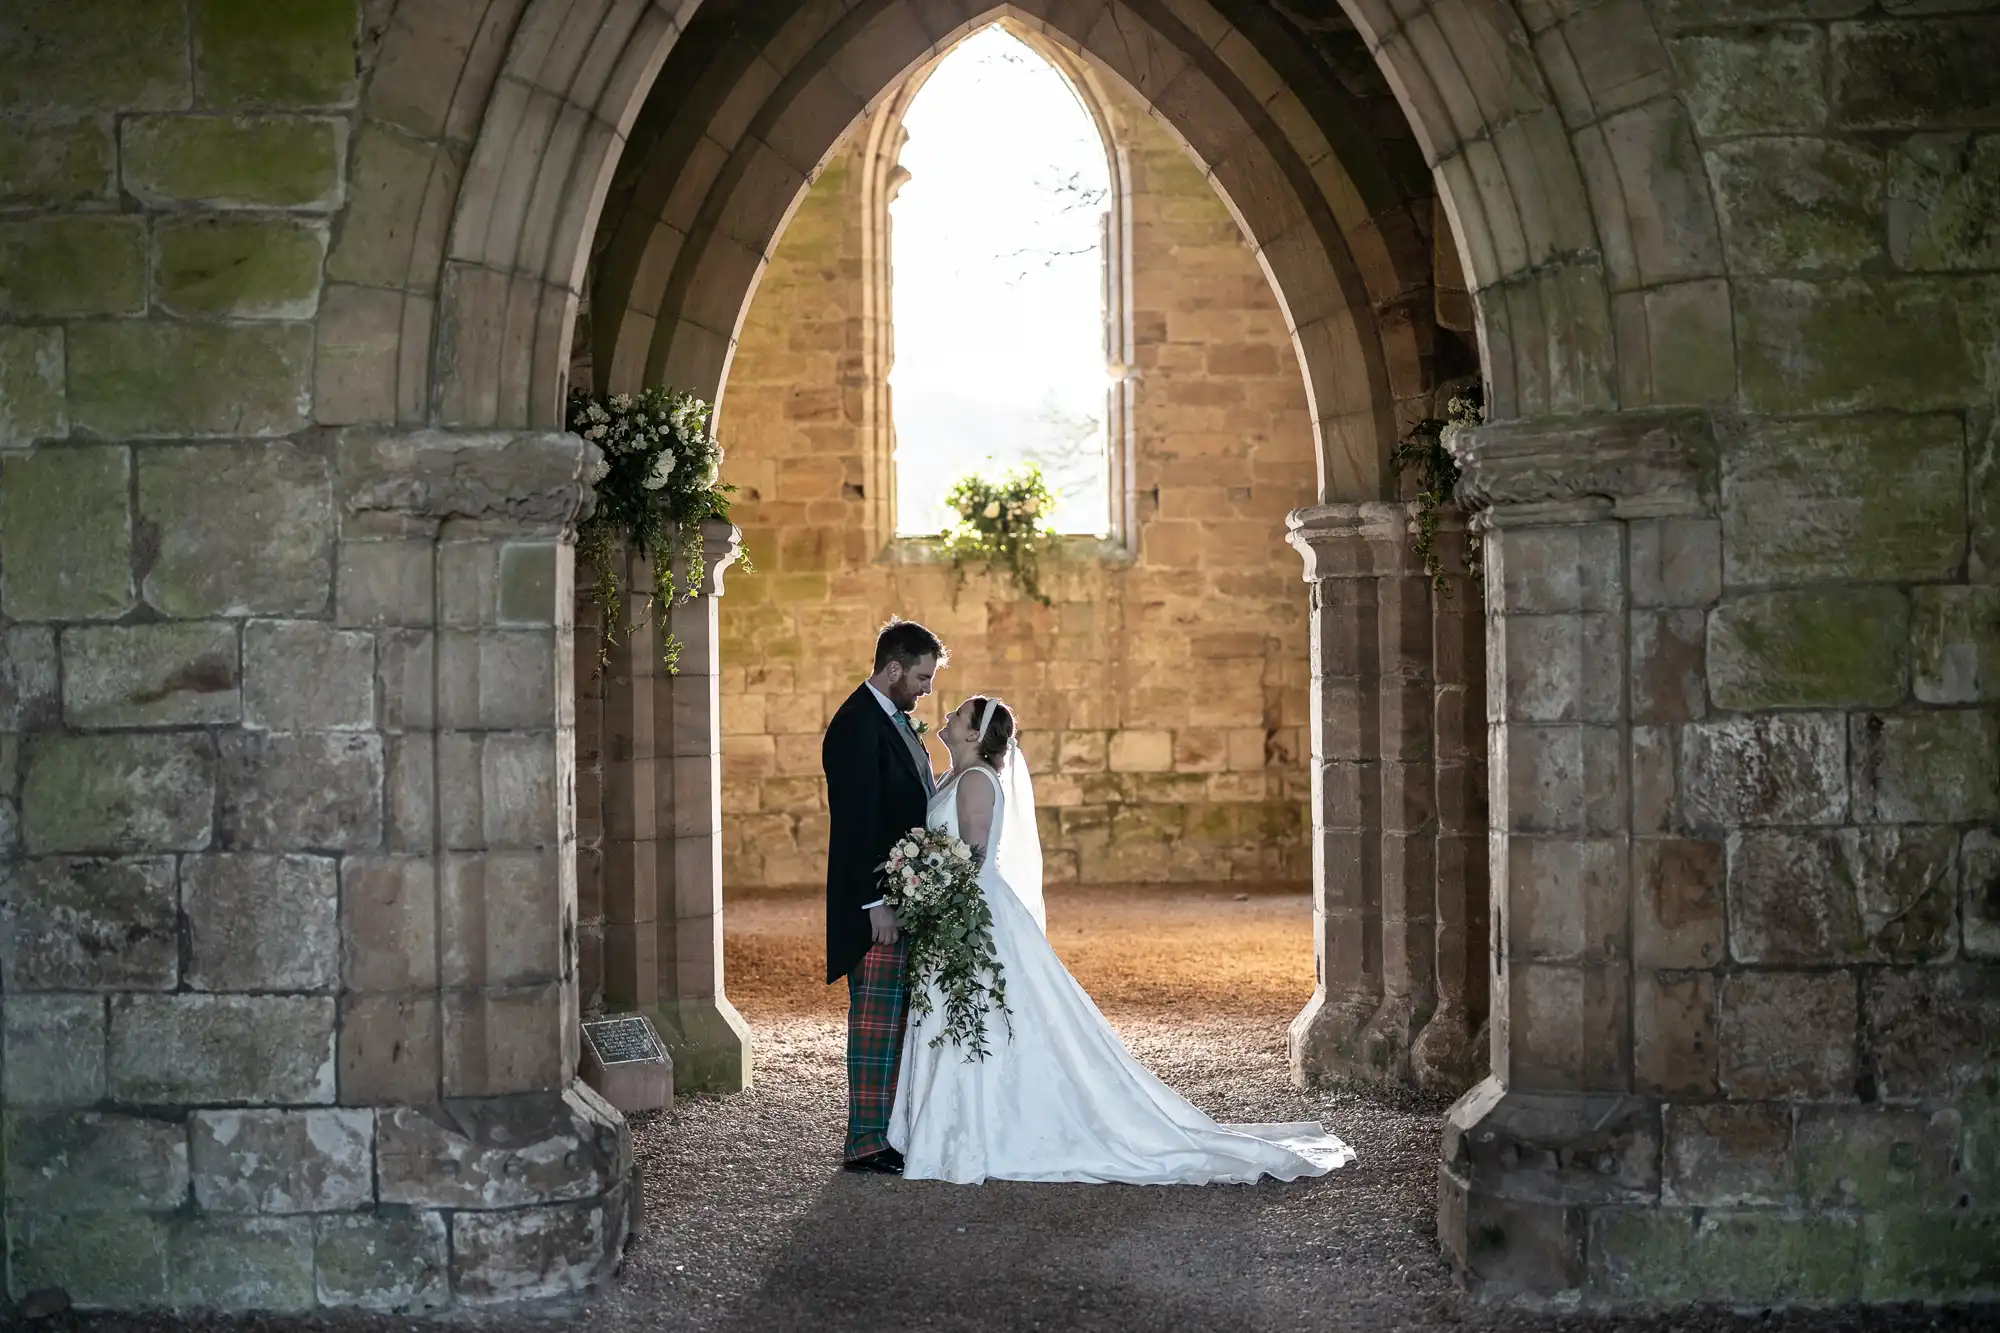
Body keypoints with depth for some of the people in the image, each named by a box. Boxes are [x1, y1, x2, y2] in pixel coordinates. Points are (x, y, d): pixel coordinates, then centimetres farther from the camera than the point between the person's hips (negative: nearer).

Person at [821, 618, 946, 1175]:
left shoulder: (896, 719, 15)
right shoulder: (857, 726, -16)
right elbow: (856, 824, -20)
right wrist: (875, 903, -21)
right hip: (877, 900, -10)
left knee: (898, 1019, 13)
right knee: (875, 1020, -5)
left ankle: (891, 1129, 20)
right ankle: (866, 1143, -1)